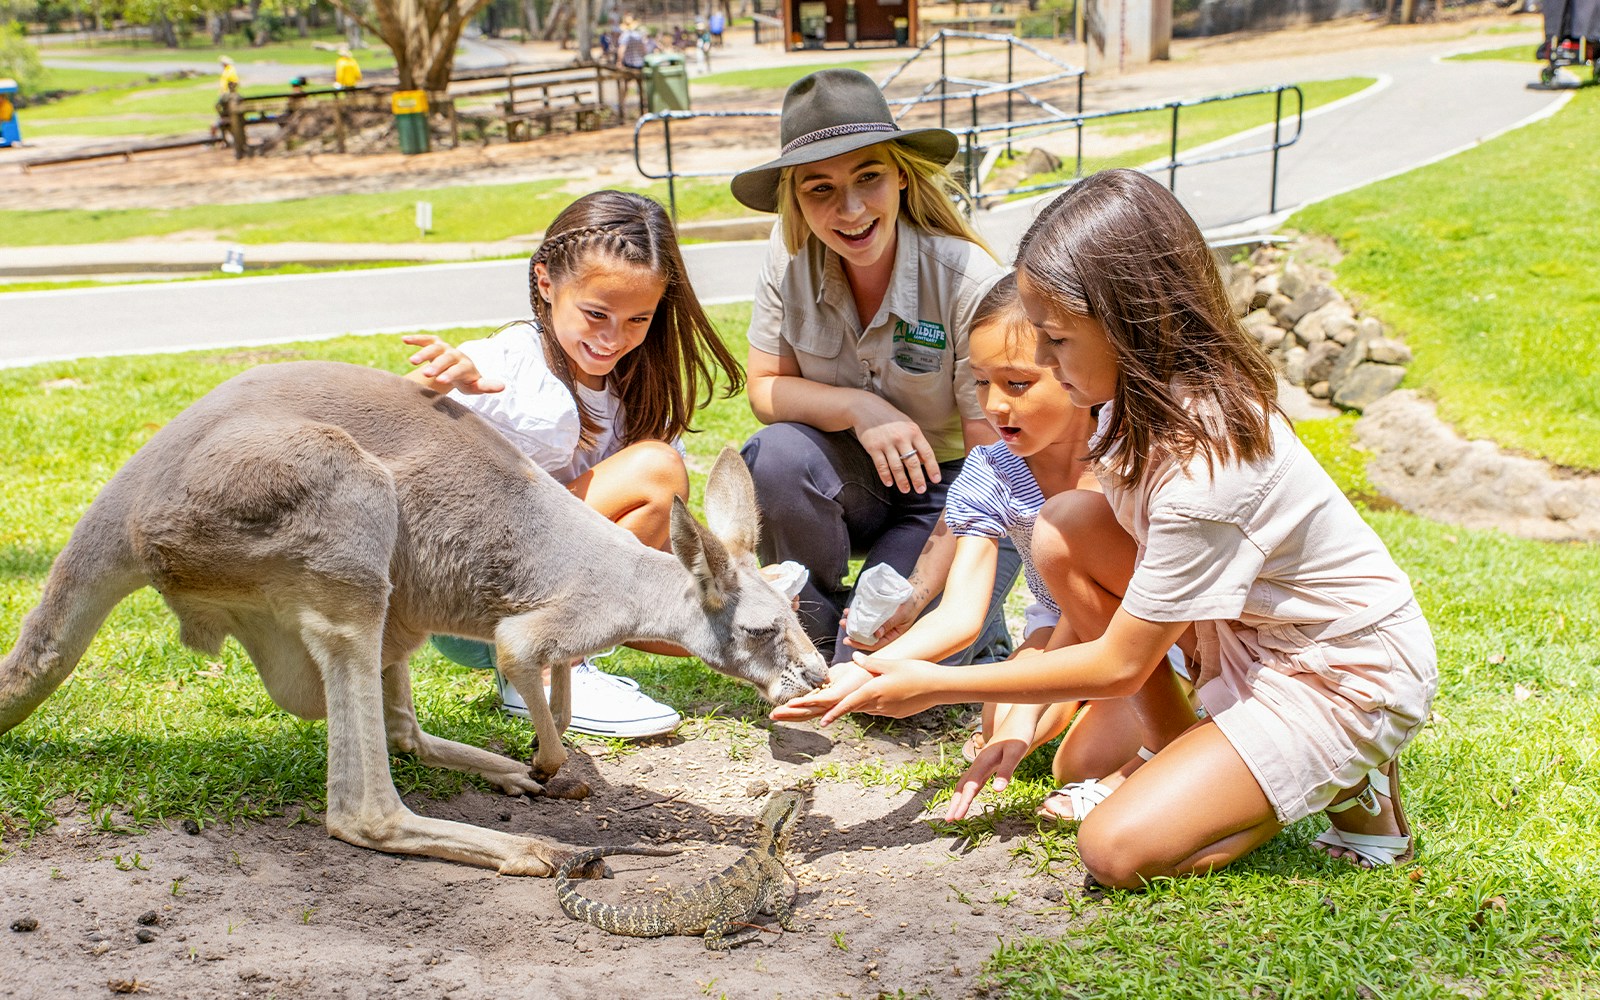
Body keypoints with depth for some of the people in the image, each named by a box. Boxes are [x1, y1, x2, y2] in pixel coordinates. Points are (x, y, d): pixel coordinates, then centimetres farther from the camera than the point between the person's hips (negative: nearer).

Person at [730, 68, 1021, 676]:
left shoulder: (967, 280, -25)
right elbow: (766, 390, -4)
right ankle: (816, 638, -4)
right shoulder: (791, 257, -13)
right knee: (777, 455, -30)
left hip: (950, 490, -4)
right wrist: (858, 407, -26)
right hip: (855, 478, 4)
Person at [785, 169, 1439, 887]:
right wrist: (1023, 722, -1)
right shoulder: (1156, 396, -6)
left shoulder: (1205, 468, -32)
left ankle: (1344, 783, 2)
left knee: (1118, 849, -19)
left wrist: (939, 686, -17)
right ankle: (1186, 754, 4)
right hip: (1254, 629, 9)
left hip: (1353, 679, -8)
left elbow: (1118, 666, -23)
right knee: (1062, 534, -11)